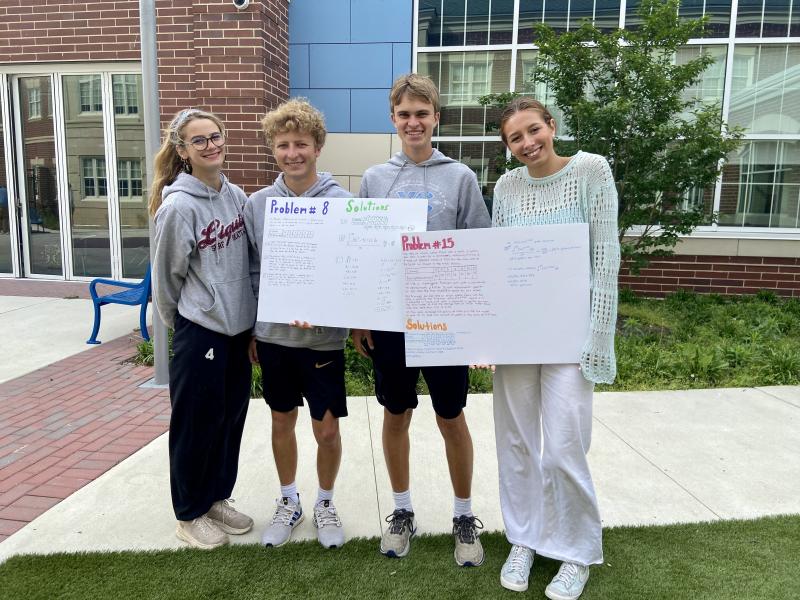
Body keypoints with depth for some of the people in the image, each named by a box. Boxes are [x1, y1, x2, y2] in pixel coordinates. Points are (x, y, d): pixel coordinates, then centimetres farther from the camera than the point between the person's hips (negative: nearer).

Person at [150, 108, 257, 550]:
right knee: (196, 425, 8)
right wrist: (182, 323, 6)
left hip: (238, 328, 7)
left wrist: (248, 318, 13)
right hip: (199, 332, -6)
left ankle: (217, 499, 36)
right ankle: (189, 514, 28)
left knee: (231, 418, 17)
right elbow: (166, 277, -6)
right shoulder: (178, 206, -16)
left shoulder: (237, 196, 4)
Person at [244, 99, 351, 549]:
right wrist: (250, 330, 8)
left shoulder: (341, 202, -8)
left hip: (324, 337, -2)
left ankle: (325, 503, 34)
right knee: (282, 422, 17)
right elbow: (251, 271, 8)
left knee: (327, 429, 7)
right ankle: (289, 502, 38)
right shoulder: (258, 204, 1)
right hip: (273, 335, 3)